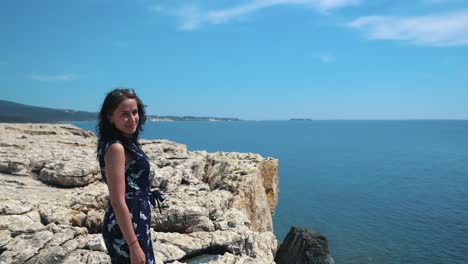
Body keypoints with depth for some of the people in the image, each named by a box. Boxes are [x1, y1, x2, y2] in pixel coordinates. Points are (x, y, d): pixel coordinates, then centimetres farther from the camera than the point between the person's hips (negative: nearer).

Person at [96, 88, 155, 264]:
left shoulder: (128, 143, 7)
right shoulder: (115, 148, -20)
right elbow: (118, 202, -22)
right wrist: (133, 245, -22)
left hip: (136, 224, 9)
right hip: (126, 229, -9)